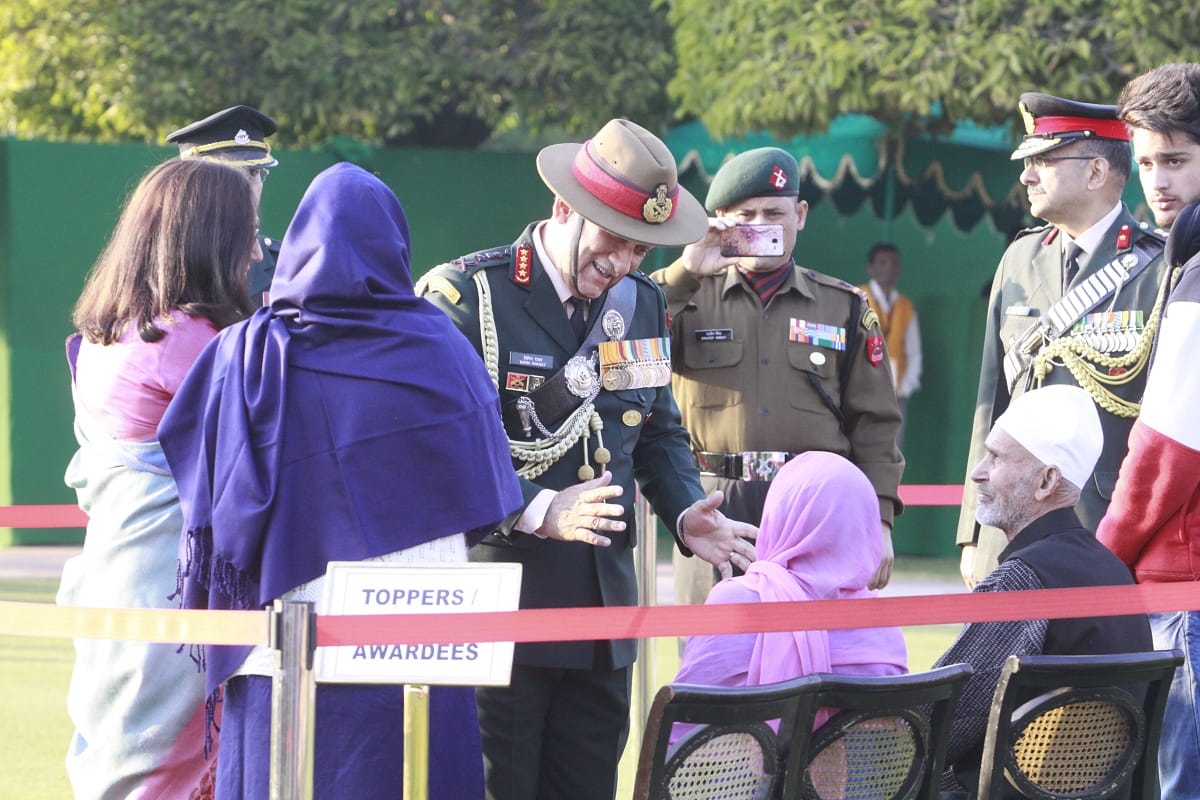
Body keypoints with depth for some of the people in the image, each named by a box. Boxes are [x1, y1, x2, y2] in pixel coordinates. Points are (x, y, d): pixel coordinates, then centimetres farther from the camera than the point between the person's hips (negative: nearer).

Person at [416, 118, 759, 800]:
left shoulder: (642, 303, 13)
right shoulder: (466, 295, -9)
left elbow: (660, 431, 24)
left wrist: (685, 513, 4)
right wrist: (538, 510, -23)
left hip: (603, 602, 6)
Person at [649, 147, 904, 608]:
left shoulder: (844, 308, 12)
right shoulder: (689, 299, 10)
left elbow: (874, 425, 11)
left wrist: (878, 522, 4)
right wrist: (684, 273, -11)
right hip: (715, 516, 0)